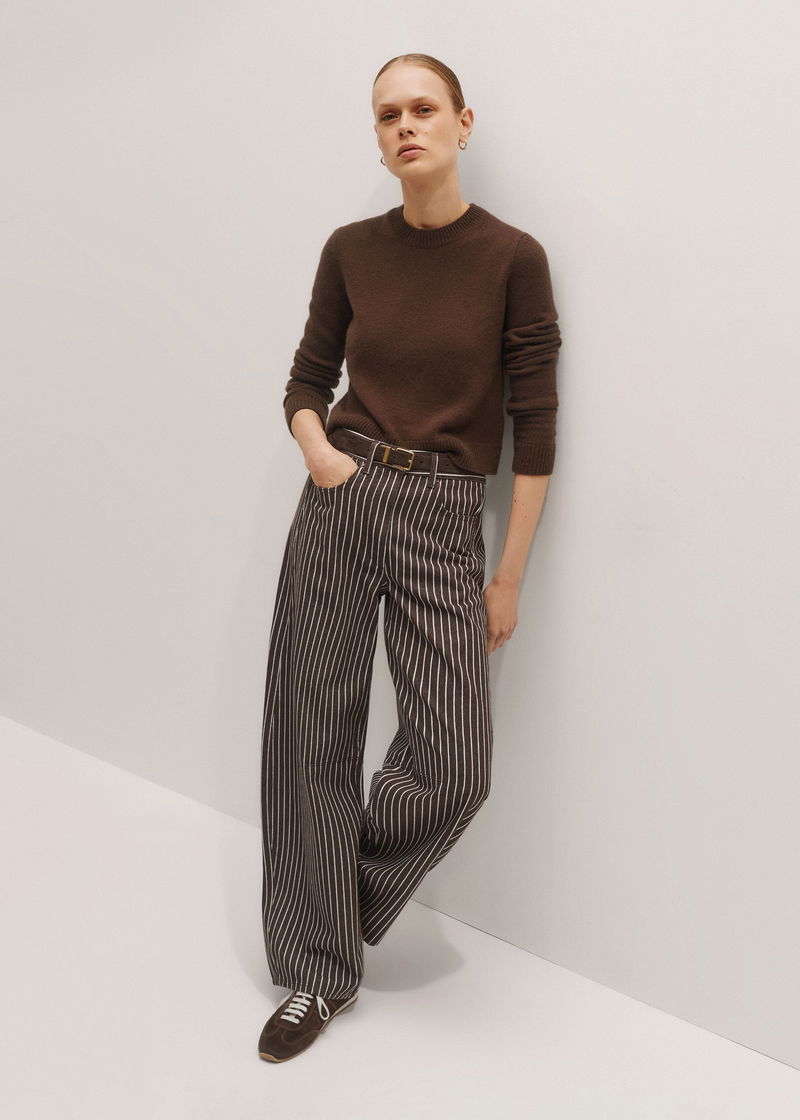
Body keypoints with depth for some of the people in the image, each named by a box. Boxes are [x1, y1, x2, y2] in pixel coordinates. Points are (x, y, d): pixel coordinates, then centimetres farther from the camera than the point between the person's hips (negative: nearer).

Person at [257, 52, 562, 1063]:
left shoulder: (511, 258, -3)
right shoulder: (351, 250, 6)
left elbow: (535, 427, -3)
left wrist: (510, 577, -3)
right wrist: (317, 450, -8)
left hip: (444, 517, -2)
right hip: (341, 501, 3)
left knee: (451, 768, -8)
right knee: (311, 737, 3)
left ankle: (350, 890, 26)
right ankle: (320, 971, 21)